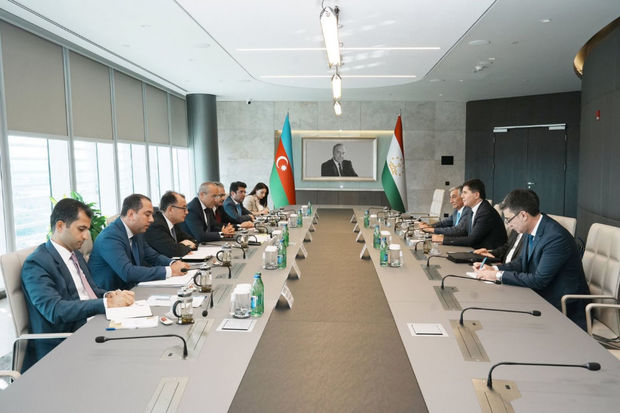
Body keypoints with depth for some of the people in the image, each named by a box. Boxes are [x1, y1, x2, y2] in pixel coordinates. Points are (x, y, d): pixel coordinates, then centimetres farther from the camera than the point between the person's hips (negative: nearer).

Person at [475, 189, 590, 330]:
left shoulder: (556, 237, -26)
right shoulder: (530, 231, 1)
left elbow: (539, 280, -26)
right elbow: (522, 261, 14)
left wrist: (499, 275, -20)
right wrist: (494, 269, -2)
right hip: (541, 297, 8)